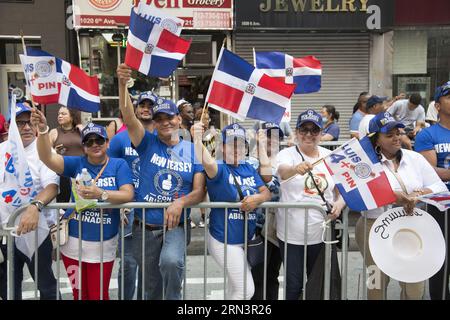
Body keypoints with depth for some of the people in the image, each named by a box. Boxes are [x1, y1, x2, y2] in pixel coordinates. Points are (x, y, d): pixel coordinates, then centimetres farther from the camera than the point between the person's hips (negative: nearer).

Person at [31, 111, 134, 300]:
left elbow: (128, 195, -16)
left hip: (103, 244, -2)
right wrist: (42, 129, -29)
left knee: (98, 295, 7)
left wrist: (101, 194, -32)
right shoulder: (77, 163, 1)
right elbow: (47, 158, -13)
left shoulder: (119, 165, -4)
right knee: (79, 294, 16)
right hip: (73, 240, 2)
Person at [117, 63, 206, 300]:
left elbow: (200, 192, -4)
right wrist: (122, 83, -31)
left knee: (171, 261, -33)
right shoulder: (148, 144, 0)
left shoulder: (193, 151, 1)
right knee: (149, 287, 14)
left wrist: (180, 202, -25)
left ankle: (174, 297, -7)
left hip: (176, 226, -1)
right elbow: (128, 117, -16)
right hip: (145, 227, 2)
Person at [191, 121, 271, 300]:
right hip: (225, 240, -7)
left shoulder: (249, 169, 6)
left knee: (236, 288, 24)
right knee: (246, 291, -2)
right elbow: (206, 162, -37)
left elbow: (267, 192, 0)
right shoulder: (219, 168, -13)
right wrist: (197, 139, -54)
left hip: (248, 238, 7)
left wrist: (257, 198, -23)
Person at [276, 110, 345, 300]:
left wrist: (339, 203, -13)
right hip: (292, 234, -3)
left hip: (322, 233, 3)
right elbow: (283, 171, -30)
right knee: (294, 285, 3)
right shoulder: (287, 154, -7)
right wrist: (296, 169, -52)